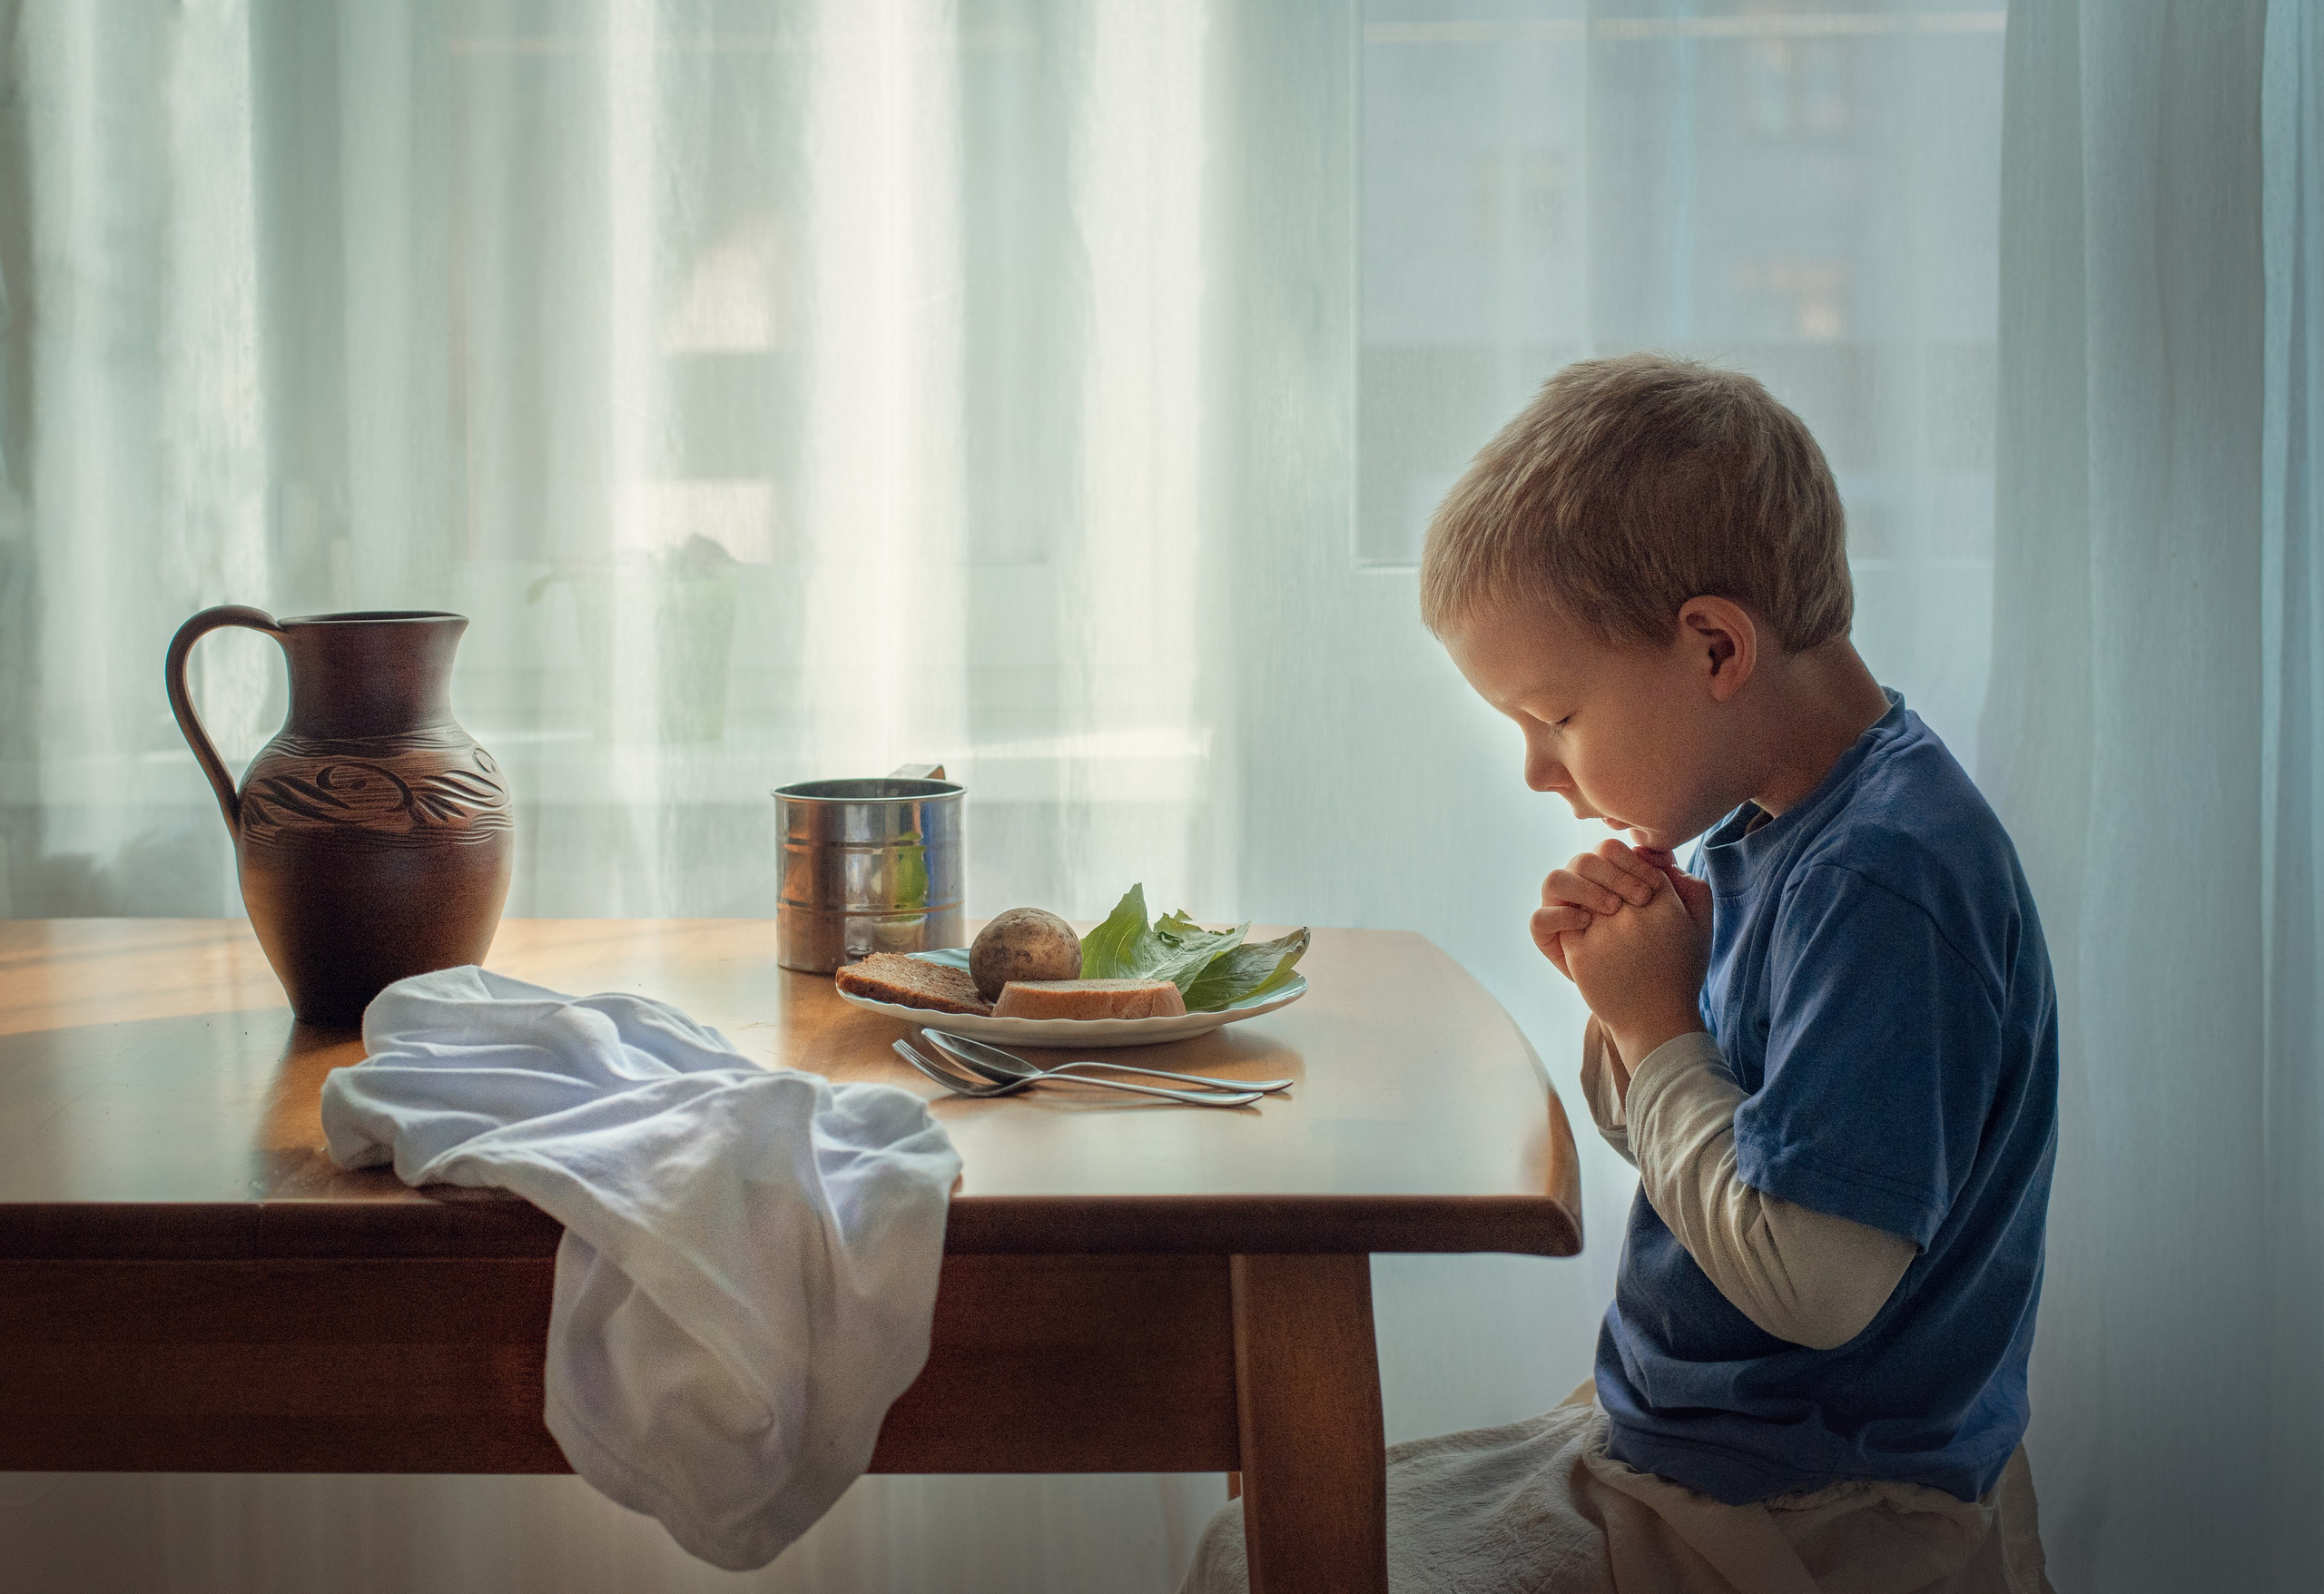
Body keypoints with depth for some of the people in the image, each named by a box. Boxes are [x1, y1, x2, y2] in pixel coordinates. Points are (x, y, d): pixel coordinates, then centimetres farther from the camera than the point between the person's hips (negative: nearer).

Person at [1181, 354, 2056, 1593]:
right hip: (1679, 1441, 10)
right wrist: (1627, 1001, -3)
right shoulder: (1774, 834, 5)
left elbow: (1811, 1282, -28)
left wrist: (1657, 1024, -16)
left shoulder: (1884, 884, -25)